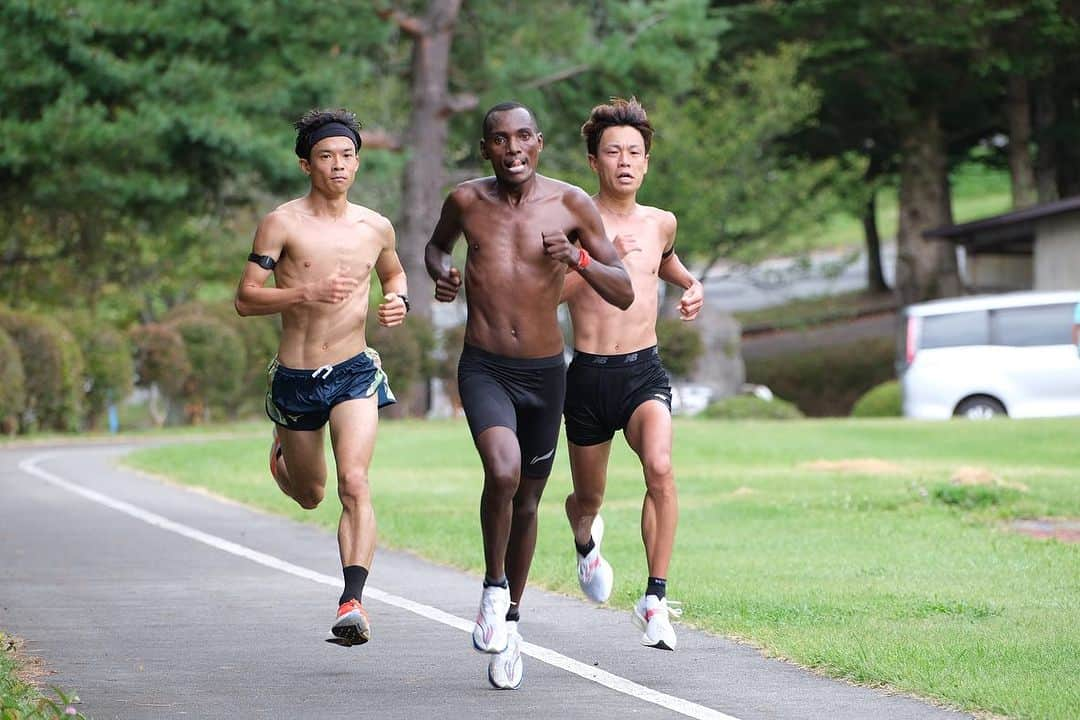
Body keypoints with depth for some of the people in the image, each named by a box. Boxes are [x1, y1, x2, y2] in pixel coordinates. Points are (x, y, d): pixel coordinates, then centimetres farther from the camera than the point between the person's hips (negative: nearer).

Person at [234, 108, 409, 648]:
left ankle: (352, 603, -28)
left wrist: (398, 301, 2)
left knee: (354, 483, -21)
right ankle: (282, 454, 55)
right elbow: (245, 299, -11)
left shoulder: (375, 228, 3)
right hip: (295, 377, 0)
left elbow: (393, 273, 25)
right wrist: (307, 292, -25)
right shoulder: (282, 224, -8)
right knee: (309, 495, 17)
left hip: (354, 373, 0)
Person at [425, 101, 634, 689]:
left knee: (527, 502, 14)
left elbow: (625, 294, -2)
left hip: (545, 374, 2)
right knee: (503, 471, -28)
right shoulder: (466, 201, -2)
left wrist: (578, 259, -20)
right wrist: (441, 272, -2)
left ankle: (510, 619, 35)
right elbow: (437, 245, 21)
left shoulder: (571, 205, -5)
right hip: (484, 369, -2)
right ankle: (493, 587, -5)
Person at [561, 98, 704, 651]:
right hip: (588, 375, -1)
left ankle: (655, 599, -23)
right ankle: (586, 542, 53)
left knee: (660, 469, -26)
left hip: (645, 371, 1)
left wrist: (691, 285, 16)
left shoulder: (660, 222, 9)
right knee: (589, 496, 14)